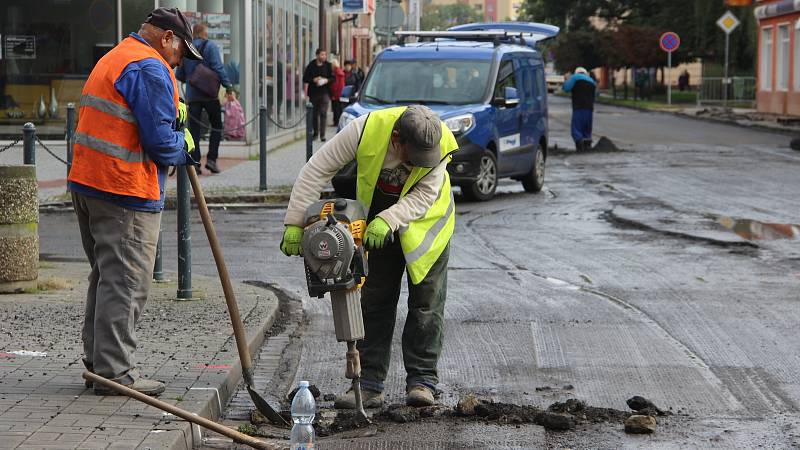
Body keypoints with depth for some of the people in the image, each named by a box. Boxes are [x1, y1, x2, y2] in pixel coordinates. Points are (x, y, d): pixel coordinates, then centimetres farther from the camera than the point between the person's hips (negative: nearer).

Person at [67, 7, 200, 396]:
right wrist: (184, 148, 3)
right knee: (125, 283, -6)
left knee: (106, 276, 17)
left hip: (87, 185, 10)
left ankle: (97, 362, 22)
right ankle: (114, 371, -4)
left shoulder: (112, 59, 21)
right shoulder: (150, 68, -13)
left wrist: (171, 113, 12)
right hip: (126, 192, -10)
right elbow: (159, 141, -17)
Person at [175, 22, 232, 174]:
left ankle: (195, 163, 0)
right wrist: (228, 86, -11)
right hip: (210, 95, -3)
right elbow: (218, 68, -13)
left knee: (194, 129, 5)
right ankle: (211, 159, 0)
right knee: (216, 126, 10)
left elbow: (179, 75, 11)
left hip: (192, 95, 3)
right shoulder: (210, 46, -4)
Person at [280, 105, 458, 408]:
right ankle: (369, 384, 4)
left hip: (426, 222, -1)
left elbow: (424, 195, -26)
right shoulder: (366, 128, -31)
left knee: (426, 304, -1)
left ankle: (422, 381, 5)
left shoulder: (441, 144, -31)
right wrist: (295, 223, -26)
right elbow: (316, 170, -24)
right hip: (376, 225, 1)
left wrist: (388, 220, -43)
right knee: (374, 303, 1)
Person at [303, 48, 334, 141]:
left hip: (324, 93, -1)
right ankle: (315, 133, 27)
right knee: (314, 113, 11)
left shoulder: (328, 66, 3)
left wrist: (326, 80, -12)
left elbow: (333, 78, 6)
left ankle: (322, 135, -11)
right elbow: (305, 79, 1)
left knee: (323, 113, -10)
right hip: (313, 93, 1)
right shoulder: (311, 66, 0)